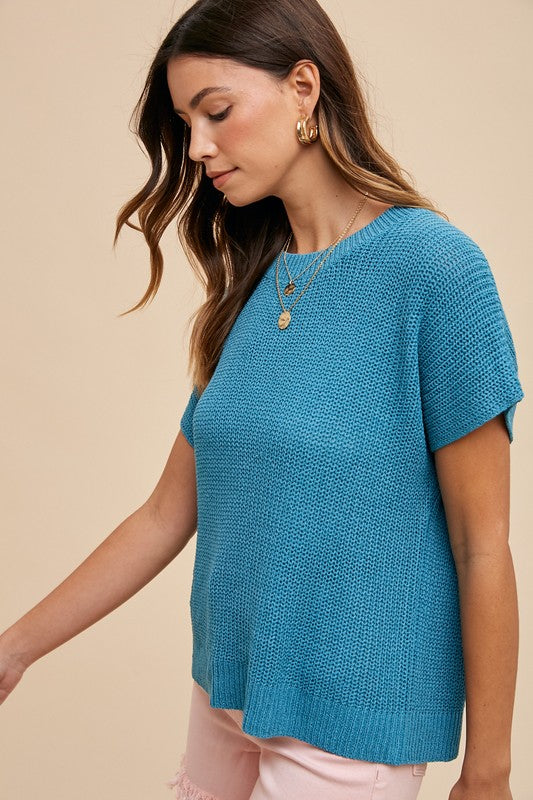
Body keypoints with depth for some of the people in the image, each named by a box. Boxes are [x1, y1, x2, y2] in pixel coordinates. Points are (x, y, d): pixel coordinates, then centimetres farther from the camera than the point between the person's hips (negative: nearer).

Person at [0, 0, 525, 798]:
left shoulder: (434, 267, -15)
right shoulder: (250, 288, 4)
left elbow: (481, 548, -13)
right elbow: (168, 514, 7)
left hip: (351, 726, -6)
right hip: (228, 697, 6)